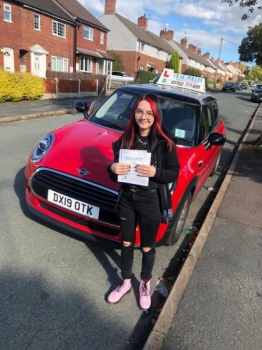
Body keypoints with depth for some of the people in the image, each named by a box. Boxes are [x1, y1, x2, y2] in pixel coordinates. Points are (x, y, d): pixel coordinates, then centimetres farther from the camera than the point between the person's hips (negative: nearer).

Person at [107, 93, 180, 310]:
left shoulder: (165, 143, -13)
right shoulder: (125, 139, -3)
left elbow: (174, 174, -8)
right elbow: (116, 176, 4)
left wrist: (155, 172, -26)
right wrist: (113, 169, -19)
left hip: (150, 202, -3)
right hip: (126, 199, 3)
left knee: (147, 248, 16)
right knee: (126, 244, 19)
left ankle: (145, 284, 43)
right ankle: (126, 282, 43)